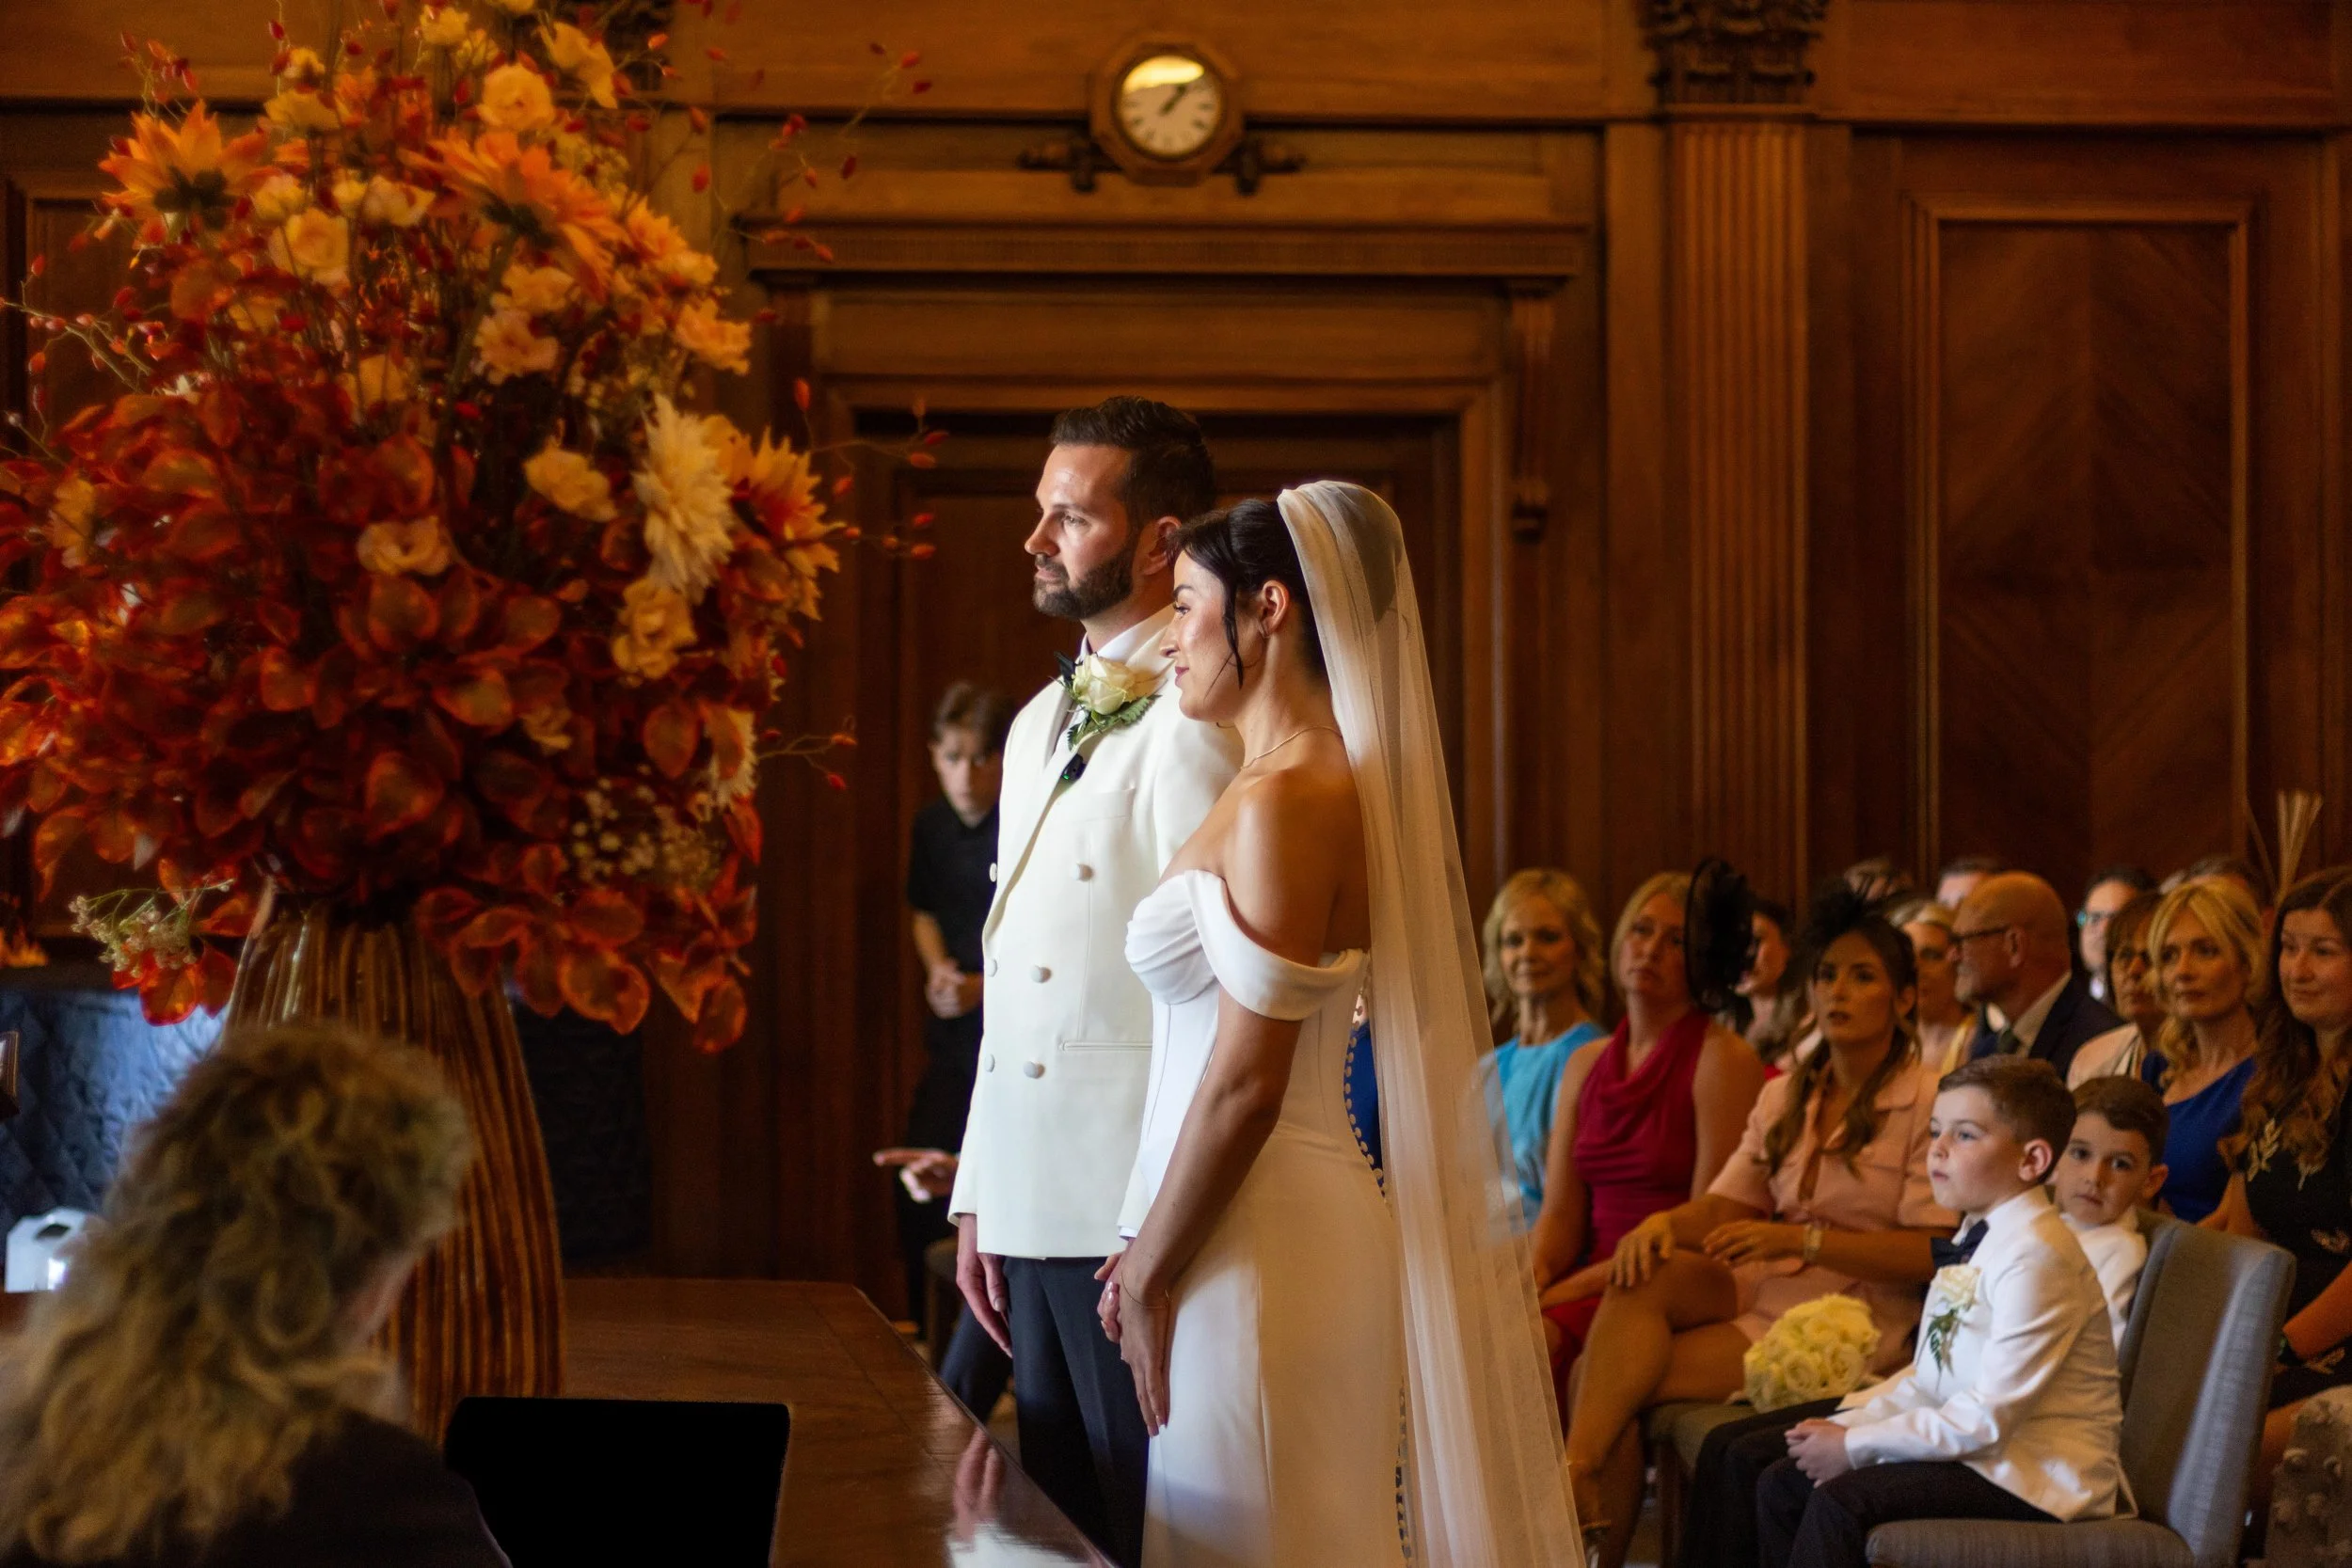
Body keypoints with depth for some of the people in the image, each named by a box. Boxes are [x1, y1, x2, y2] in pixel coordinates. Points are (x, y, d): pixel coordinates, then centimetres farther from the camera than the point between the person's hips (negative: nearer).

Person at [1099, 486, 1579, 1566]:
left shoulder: (1285, 806, -16)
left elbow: (1246, 1086, -19)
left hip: (1260, 1252, -9)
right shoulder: (1294, 786, 14)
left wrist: (1150, 1274, -10)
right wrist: (1149, 1252, 14)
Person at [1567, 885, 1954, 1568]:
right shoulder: (1784, 1098, 17)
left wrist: (1802, 1240, -21)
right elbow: (1726, 1206, 10)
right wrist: (1665, 1222, -14)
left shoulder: (1927, 1103, -6)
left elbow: (1934, 1256, -13)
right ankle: (1576, 1474, -31)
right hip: (1762, 1291, 6)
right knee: (1642, 1276, -24)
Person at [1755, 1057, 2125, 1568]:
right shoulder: (1979, 1241, 14)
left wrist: (1855, 1446, -17)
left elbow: (1989, 1417, -23)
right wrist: (1845, 1426, -1)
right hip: (1981, 1454, 10)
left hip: (2037, 1479, -10)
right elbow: (1927, 1380, 17)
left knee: (1841, 1501, -26)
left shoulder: (2037, 1256, -19)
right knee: (1783, 1483, 5)